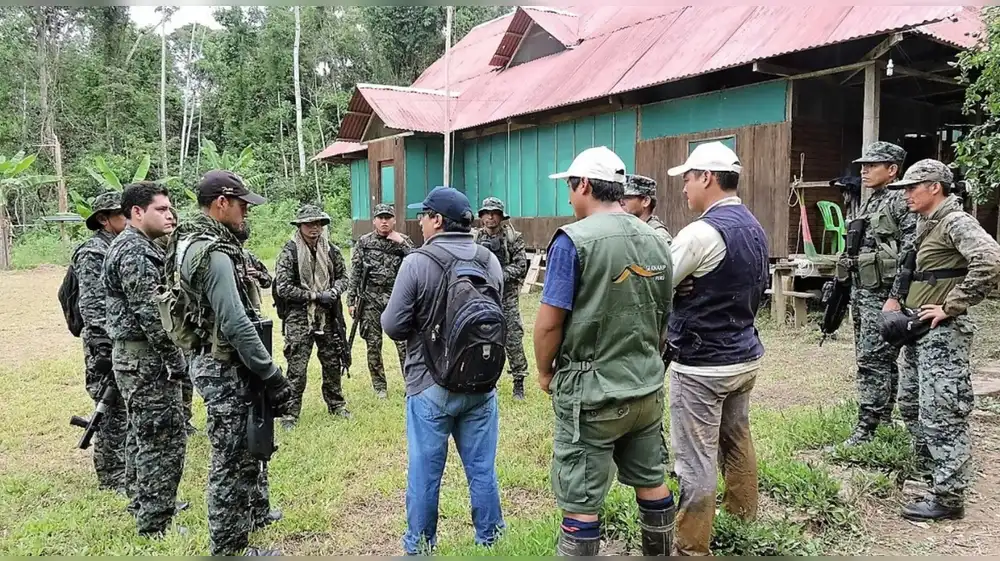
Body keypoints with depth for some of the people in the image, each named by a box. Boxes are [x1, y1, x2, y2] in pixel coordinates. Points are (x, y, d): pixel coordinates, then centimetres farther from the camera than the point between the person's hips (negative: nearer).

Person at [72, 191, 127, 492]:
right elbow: (92, 306, -18)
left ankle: (124, 469, 26)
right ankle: (113, 479, 9)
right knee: (113, 412, -1)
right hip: (107, 346, -8)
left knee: (127, 409, 14)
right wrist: (106, 349, -21)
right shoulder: (92, 253, -12)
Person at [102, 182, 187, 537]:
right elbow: (150, 314, -24)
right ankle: (155, 526, 0)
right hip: (146, 359, -11)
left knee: (142, 434, 20)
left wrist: (168, 356, 20)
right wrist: (176, 360, -19)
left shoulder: (130, 246, 16)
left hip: (131, 357, 11)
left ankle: (143, 504, 33)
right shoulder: (136, 252, -18)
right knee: (164, 440, -6)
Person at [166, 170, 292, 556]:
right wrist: (272, 375, -20)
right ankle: (228, 547, 16)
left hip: (212, 360, 10)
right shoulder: (213, 253, -22)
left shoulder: (191, 242, 10)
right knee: (230, 459, 2)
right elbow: (236, 325, -26)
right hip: (225, 368, -10)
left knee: (248, 444, 25)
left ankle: (255, 511, 42)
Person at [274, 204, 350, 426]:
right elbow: (283, 288, -13)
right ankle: (291, 412, 10)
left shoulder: (331, 250, 5)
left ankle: (336, 404, 32)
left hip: (328, 317, 5)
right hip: (299, 319, -4)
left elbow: (343, 277, 15)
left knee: (332, 363, 15)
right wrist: (315, 296, -15)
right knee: (296, 368, -2)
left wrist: (335, 290, -7)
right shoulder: (289, 253, -9)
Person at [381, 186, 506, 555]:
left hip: (430, 386, -4)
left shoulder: (416, 264, -15)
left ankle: (419, 545, 24)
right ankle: (489, 538, 28)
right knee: (482, 468, 14)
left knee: (425, 471, 10)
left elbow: (393, 326, -13)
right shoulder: (490, 261, 0)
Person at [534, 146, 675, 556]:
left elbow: (550, 322, -16)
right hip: (648, 388, 7)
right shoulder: (655, 241, 6)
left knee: (580, 502, 3)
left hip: (592, 393, -7)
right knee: (652, 484, 19)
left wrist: (545, 372, 0)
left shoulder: (574, 240, -14)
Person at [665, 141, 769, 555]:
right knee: (736, 438, 24)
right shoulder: (754, 228, 8)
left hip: (703, 364, -9)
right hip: (745, 355, 9)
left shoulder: (703, 232, -21)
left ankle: (692, 547, 10)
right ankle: (743, 515, 41)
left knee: (696, 459, 0)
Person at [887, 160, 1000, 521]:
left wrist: (951, 306, -23)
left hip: (943, 332, -10)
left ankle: (948, 498, 4)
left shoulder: (955, 222, -13)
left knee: (942, 414, -5)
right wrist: (903, 304, 15)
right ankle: (930, 474, 31)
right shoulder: (925, 224, 14)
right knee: (911, 406, 17)